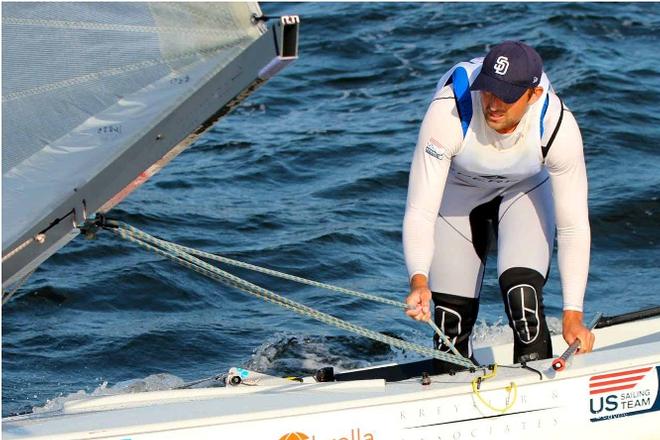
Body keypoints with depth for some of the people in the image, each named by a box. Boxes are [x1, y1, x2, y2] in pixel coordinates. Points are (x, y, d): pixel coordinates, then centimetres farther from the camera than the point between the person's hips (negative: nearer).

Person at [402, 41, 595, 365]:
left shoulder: (558, 126, -32)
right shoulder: (447, 112, -37)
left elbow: (573, 225, -25)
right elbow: (419, 212, -36)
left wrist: (573, 313, -31)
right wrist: (419, 281, -53)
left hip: (524, 190, 0)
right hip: (456, 191, 0)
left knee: (522, 295, -24)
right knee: (451, 317, -4)